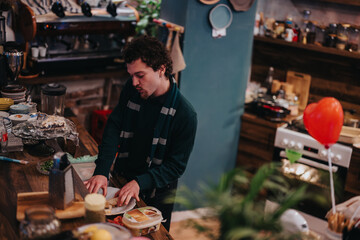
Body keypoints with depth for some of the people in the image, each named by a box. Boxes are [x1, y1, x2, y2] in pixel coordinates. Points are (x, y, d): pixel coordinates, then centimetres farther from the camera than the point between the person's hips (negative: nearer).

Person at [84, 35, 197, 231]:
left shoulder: (185, 114, -22)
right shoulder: (131, 89, -8)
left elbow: (176, 166, -18)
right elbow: (114, 127, -11)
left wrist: (140, 183, -29)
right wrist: (101, 172, -22)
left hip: (156, 197, -4)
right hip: (122, 183, 4)